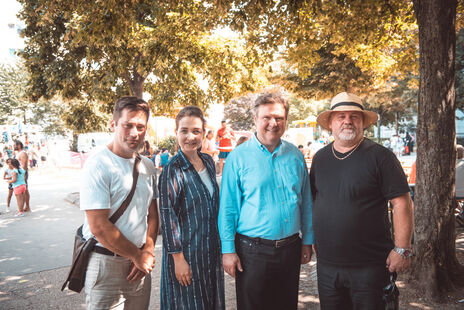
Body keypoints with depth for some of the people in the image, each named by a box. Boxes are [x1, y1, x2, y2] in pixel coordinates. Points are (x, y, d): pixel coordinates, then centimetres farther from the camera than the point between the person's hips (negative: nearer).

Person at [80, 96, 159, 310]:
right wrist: (138, 256, -10)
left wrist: (147, 252, -2)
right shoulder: (98, 164, -15)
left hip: (140, 264, 6)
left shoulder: (147, 165, 7)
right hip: (106, 263, -6)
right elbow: (99, 227, -19)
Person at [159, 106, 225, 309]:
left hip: (211, 248, 7)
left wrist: (218, 244, 14)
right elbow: (168, 218, -16)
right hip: (187, 251, -6)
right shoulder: (173, 170, -17)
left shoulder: (208, 162, 4)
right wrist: (178, 258, -16)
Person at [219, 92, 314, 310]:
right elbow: (227, 208, -6)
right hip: (253, 250, -3)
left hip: (290, 248, 4)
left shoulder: (295, 155, 5)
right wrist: (228, 250, -9)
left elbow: (306, 201, 11)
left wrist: (307, 241, 10)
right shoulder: (239, 157, -6)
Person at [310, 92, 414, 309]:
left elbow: (401, 203, -10)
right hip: (326, 264, 5)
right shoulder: (320, 158, 8)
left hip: (369, 266, -4)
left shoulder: (380, 156, -8)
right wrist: (312, 238, 13)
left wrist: (402, 249, -13)